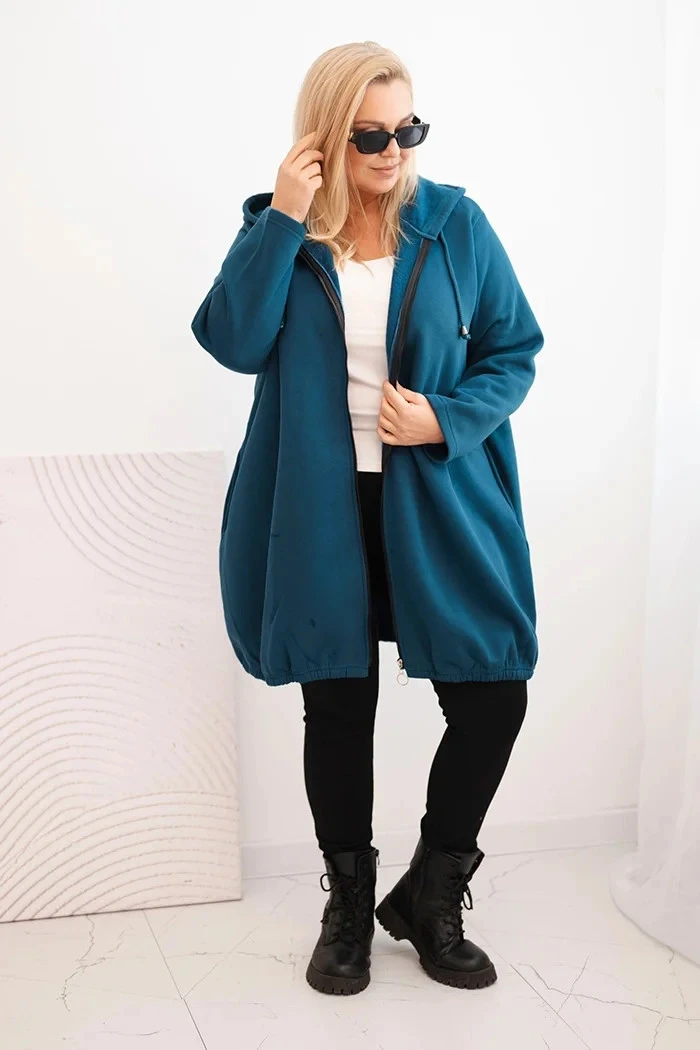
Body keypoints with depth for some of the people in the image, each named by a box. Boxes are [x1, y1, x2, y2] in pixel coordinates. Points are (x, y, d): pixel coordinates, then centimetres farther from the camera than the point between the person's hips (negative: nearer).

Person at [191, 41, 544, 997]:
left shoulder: (455, 223, 0)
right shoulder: (280, 227, 2)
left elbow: (515, 350, 3)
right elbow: (234, 343, -12)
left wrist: (447, 420, -14)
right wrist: (284, 220, -17)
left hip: (439, 507, 0)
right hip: (321, 514, 0)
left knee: (494, 696, -3)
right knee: (337, 708, 9)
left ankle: (431, 899, 22)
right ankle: (349, 909, 31)